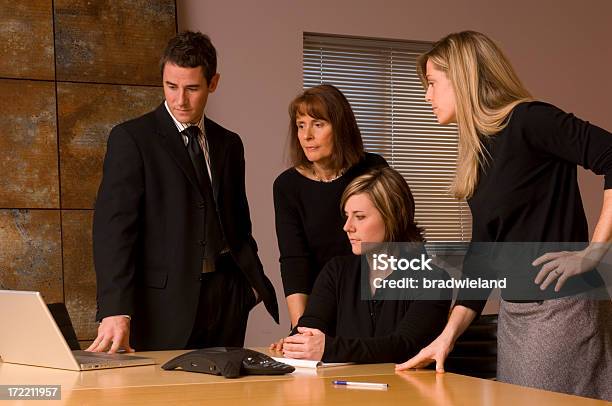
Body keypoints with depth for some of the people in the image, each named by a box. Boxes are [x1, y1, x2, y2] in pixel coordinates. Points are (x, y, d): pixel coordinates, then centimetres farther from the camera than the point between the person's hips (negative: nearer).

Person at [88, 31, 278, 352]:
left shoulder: (229, 144, 14)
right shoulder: (130, 139, -3)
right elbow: (114, 227, -13)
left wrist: (255, 283, 6)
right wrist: (116, 311, -23)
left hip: (227, 300, 5)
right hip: (166, 304, -4)